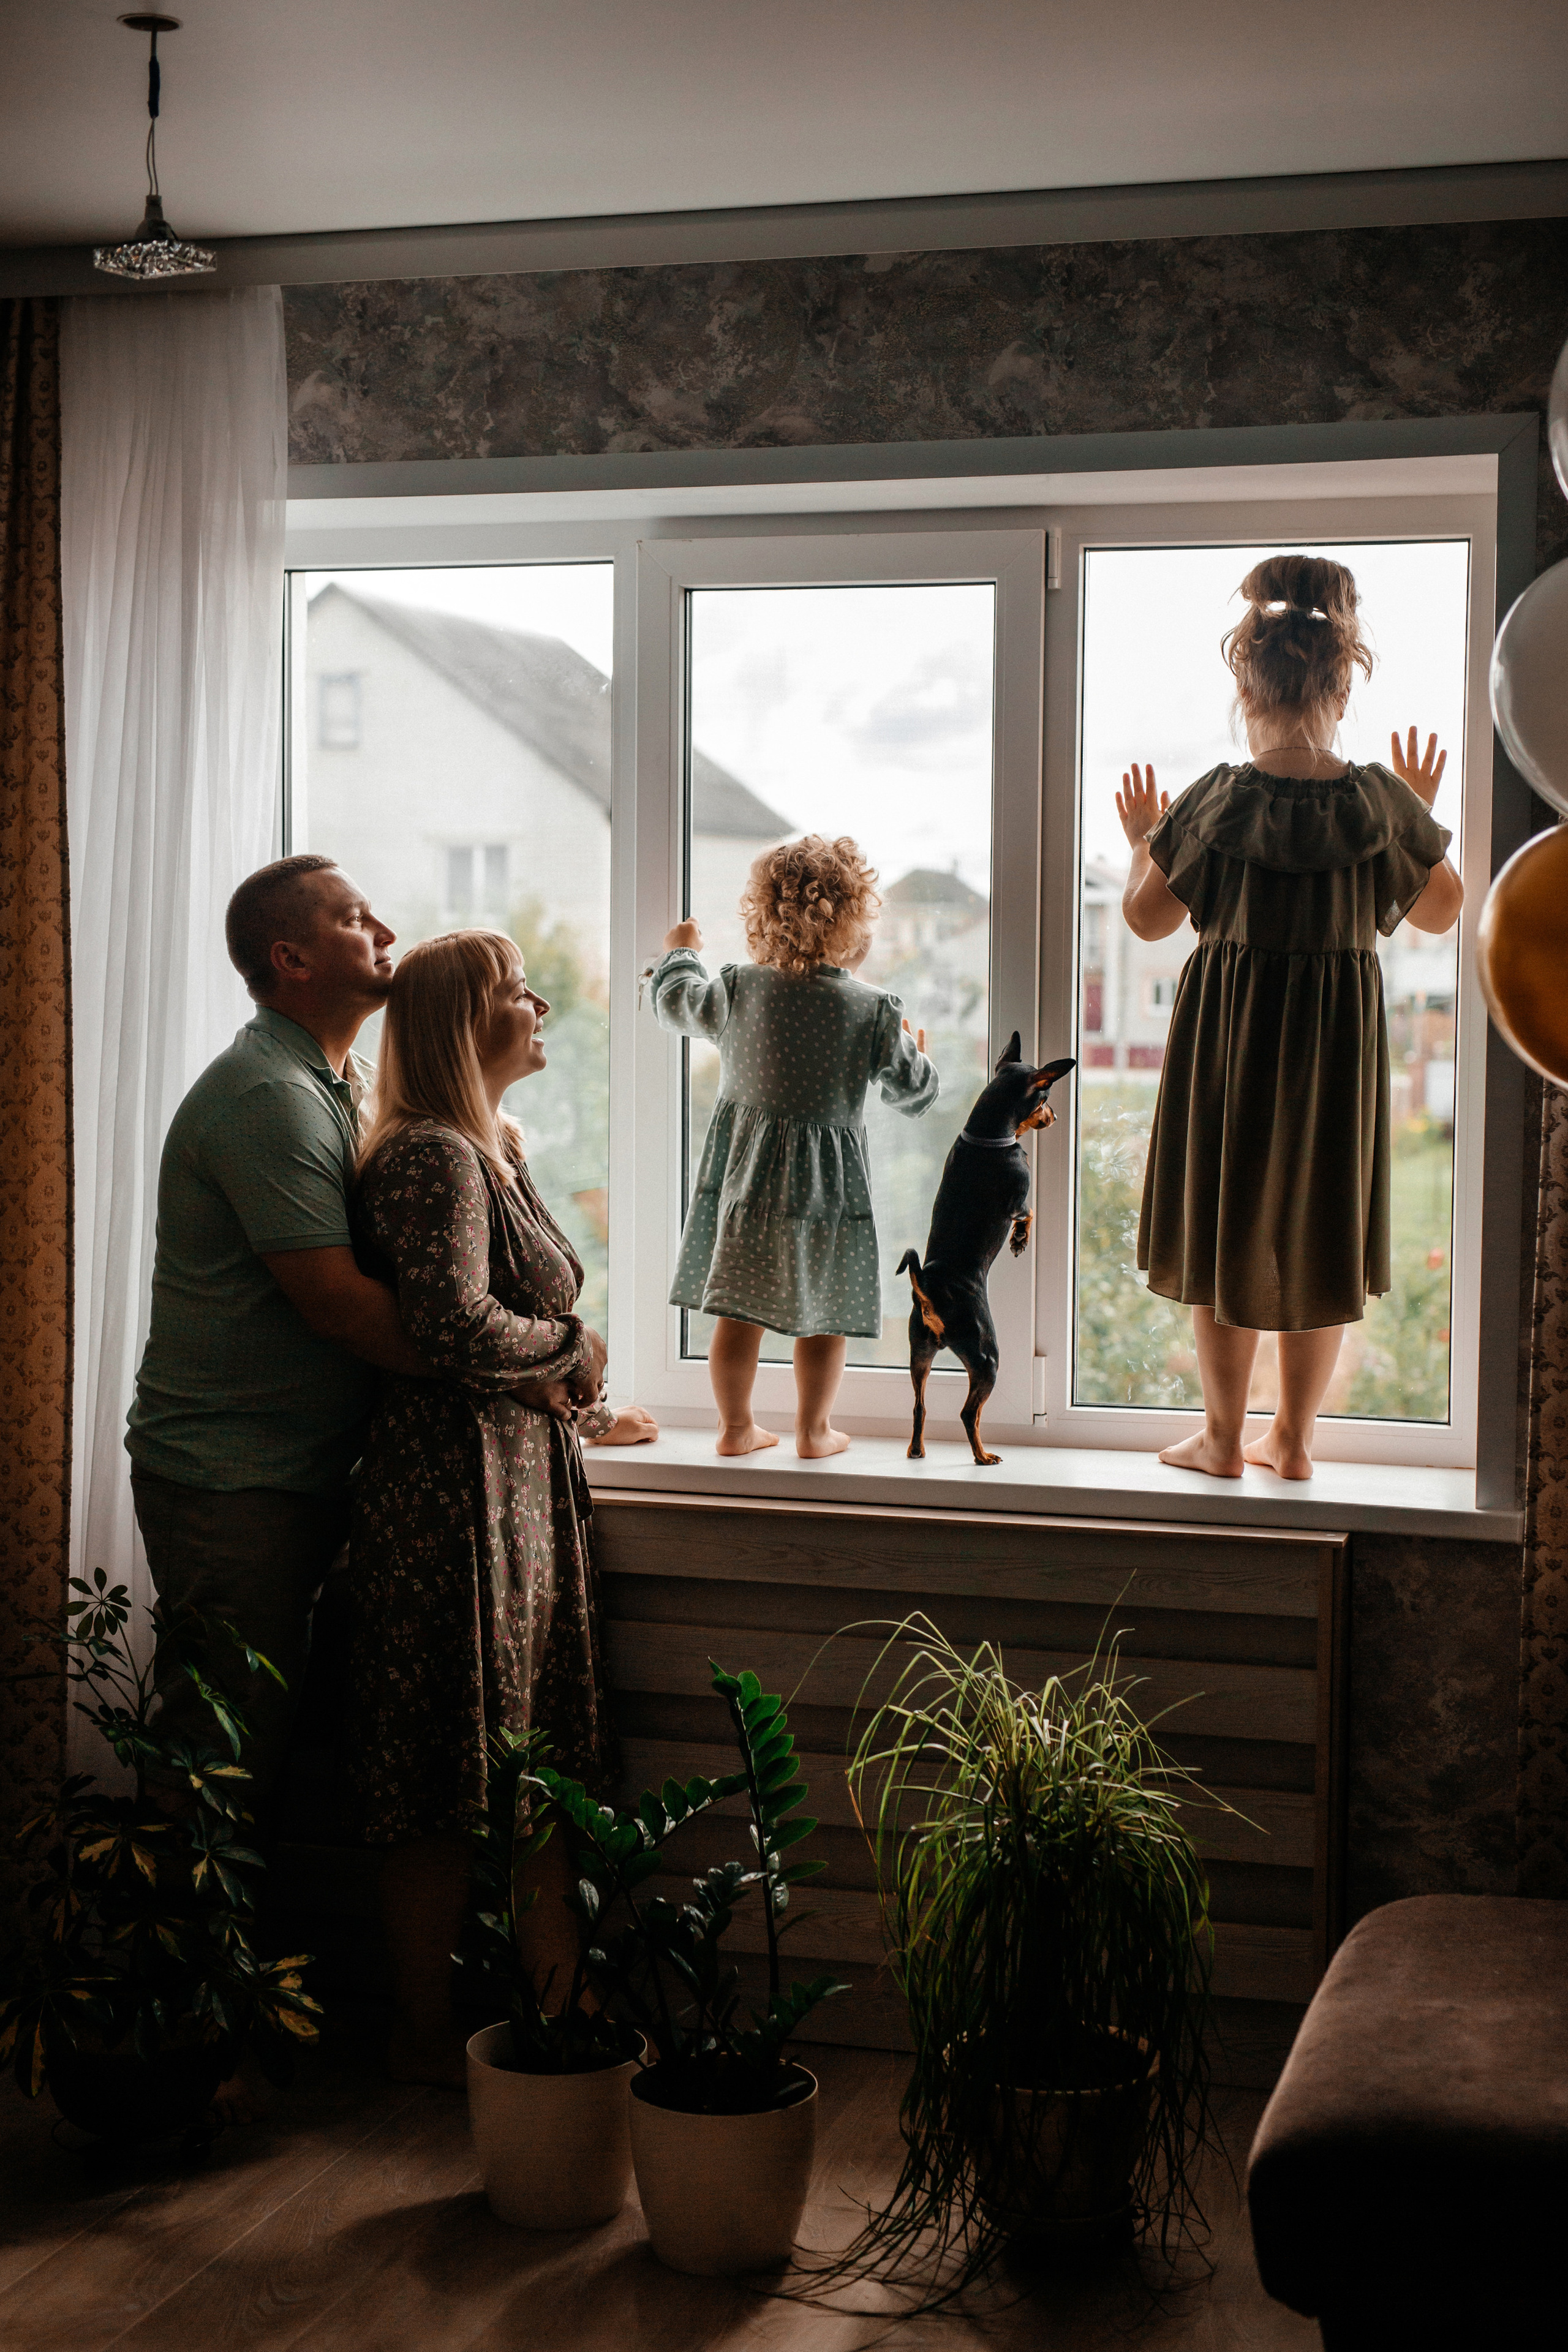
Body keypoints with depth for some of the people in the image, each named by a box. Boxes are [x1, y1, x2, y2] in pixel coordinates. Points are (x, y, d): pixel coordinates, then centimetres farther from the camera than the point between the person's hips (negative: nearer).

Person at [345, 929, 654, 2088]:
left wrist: (582, 1411, 18)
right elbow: (460, 1328, -28)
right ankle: (425, 2039, 15)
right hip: (457, 1487, -10)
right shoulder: (433, 1157, -16)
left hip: (526, 1477, 10)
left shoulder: (497, 1149, 16)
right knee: (451, 1788, 1)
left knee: (539, 1769, 13)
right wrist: (577, 1348, -12)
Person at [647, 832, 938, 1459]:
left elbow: (675, 1002, 14)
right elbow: (914, 1093, -1)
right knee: (825, 1311, 11)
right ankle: (813, 1430, 20)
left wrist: (679, 954, 34)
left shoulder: (739, 990, -6)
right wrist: (914, 1053, 22)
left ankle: (737, 1426, 20)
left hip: (745, 1167, 3)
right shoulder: (874, 1010, -12)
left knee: (739, 1306, 10)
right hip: (827, 1174, -3)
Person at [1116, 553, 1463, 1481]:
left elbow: (1148, 918, -3)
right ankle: (1295, 1438, 21)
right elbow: (1442, 910, 5)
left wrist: (1143, 840, 14)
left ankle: (1224, 1438, 18)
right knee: (1320, 1234, 13)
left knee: (1225, 1227, 11)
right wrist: (1424, 815, 18)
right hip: (1341, 1035, 2)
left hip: (1230, 1032, -1)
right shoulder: (1382, 801, -8)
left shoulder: (1215, 802, -12)